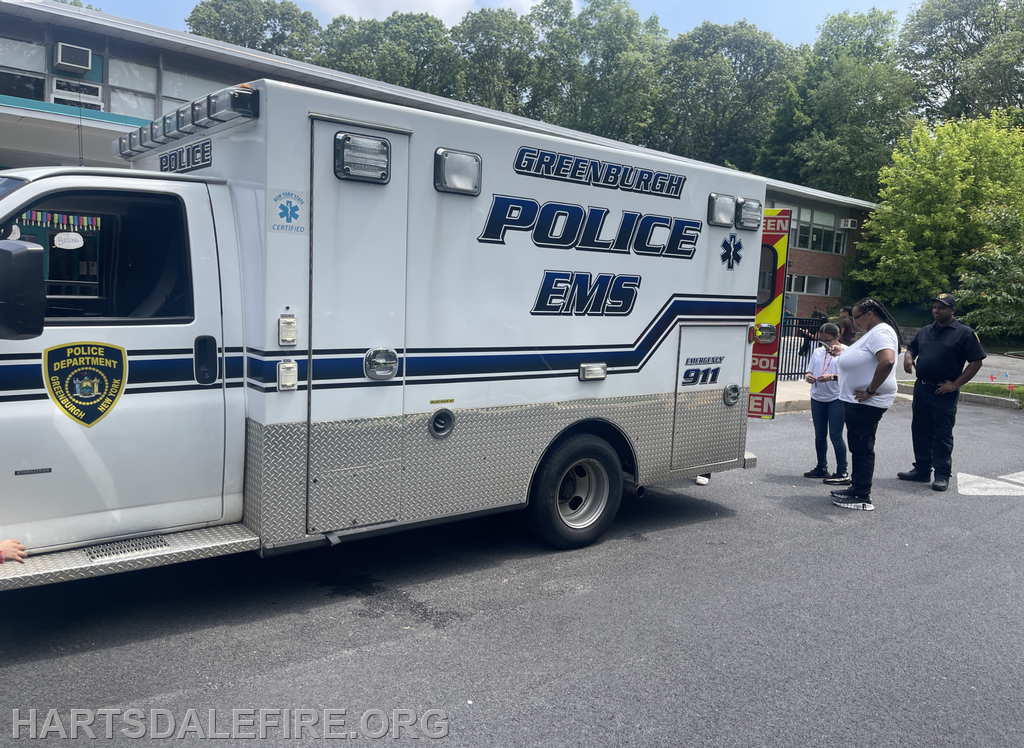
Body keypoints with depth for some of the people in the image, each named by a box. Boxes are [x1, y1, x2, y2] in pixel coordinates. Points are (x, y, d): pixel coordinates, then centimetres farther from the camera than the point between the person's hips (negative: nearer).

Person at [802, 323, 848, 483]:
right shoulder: (817, 351, 10)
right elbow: (810, 370, 12)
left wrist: (832, 377, -28)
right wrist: (809, 377, -11)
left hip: (837, 399, -6)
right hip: (817, 398, 6)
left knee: (836, 436, -8)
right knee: (819, 435, 13)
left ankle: (842, 472, -2)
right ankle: (821, 467, 26)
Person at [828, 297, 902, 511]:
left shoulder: (881, 332, -17)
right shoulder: (872, 332, 17)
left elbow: (887, 361, -32)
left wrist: (870, 391, -26)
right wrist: (846, 353, 16)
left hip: (866, 403, -11)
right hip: (855, 400, 11)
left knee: (862, 447, -5)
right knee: (857, 445, 17)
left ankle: (862, 497, 1)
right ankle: (856, 487, 28)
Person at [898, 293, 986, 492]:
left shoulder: (965, 333, -6)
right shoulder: (924, 331, 13)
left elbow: (976, 361, -8)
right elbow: (912, 348, 25)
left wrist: (955, 384, -13)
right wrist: (908, 357, -1)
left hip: (944, 392, -6)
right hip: (921, 388, 6)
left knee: (942, 434, -2)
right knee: (920, 431, 12)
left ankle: (942, 475, 6)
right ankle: (922, 469, 22)